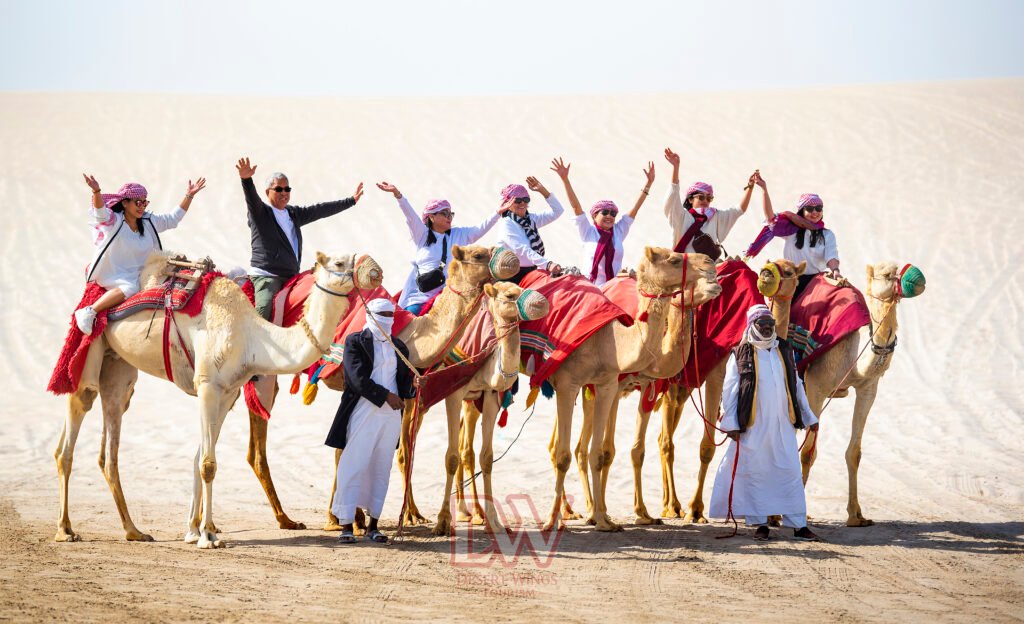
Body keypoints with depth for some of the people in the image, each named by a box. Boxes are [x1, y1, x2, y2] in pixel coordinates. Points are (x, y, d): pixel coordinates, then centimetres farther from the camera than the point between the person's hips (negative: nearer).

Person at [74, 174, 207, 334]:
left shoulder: (149, 222, 7)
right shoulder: (114, 222, -11)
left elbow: (173, 218, 14)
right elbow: (100, 211, -30)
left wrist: (189, 196, 6)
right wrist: (96, 191, -50)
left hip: (140, 276, 7)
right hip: (113, 276, -7)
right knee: (130, 288, -36)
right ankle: (88, 312, -31)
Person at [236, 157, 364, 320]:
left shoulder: (294, 214, 19)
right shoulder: (260, 213, 1)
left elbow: (320, 210, 25)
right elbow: (252, 197, -18)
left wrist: (351, 201, 28)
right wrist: (246, 179, -39)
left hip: (292, 278, 7)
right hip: (266, 275, -7)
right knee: (264, 310, -30)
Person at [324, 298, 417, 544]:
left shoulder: (399, 347, 16)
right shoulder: (355, 341, -1)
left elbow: (404, 379, 11)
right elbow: (357, 378, -11)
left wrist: (415, 389, -12)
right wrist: (386, 396, -13)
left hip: (391, 414, 5)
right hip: (362, 412, -5)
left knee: (381, 469, 7)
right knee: (354, 467, -6)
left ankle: (373, 525, 13)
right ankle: (346, 525, -2)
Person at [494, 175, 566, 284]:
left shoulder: (531, 219, 13)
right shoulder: (506, 224, -10)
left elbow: (557, 211, 16)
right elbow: (523, 250, -22)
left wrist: (543, 190, 4)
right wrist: (547, 264, -33)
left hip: (532, 272, 7)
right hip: (514, 276, -7)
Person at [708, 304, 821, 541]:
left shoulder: (784, 351, 14)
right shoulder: (741, 354, 0)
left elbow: (796, 385, 21)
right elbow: (729, 389, -1)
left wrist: (808, 416, 21)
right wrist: (730, 422, -7)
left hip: (782, 424, 4)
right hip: (753, 426, -4)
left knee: (791, 471, 1)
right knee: (754, 473, 1)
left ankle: (798, 524, 4)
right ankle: (759, 523, 10)